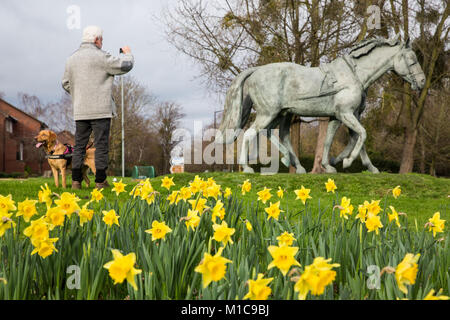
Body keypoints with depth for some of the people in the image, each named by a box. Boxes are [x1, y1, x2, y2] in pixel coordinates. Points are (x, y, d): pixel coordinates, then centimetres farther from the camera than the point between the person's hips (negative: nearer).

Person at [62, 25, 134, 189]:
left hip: (80, 111, 6)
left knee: (79, 145, 9)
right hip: (101, 109, -6)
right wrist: (127, 54, 11)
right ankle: (100, 182, 1)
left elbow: (66, 84, 18)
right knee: (101, 146, -1)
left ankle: (76, 181, 6)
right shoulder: (99, 56, -9)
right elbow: (125, 66, -10)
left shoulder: (71, 59, 12)